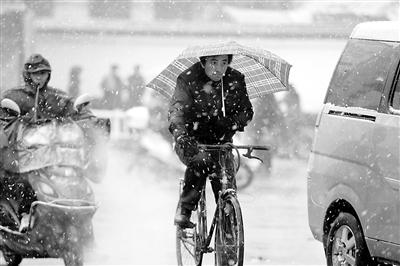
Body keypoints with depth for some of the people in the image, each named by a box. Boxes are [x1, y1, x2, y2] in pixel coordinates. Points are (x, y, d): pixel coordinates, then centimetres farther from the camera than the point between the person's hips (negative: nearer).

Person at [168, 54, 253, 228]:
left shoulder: (236, 80, -2)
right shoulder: (188, 80, -13)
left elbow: (246, 110, -3)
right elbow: (176, 111, -25)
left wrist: (235, 123, -27)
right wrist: (181, 135, -45)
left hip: (220, 142, 3)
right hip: (192, 142, -3)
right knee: (200, 161, -36)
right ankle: (184, 211, -23)